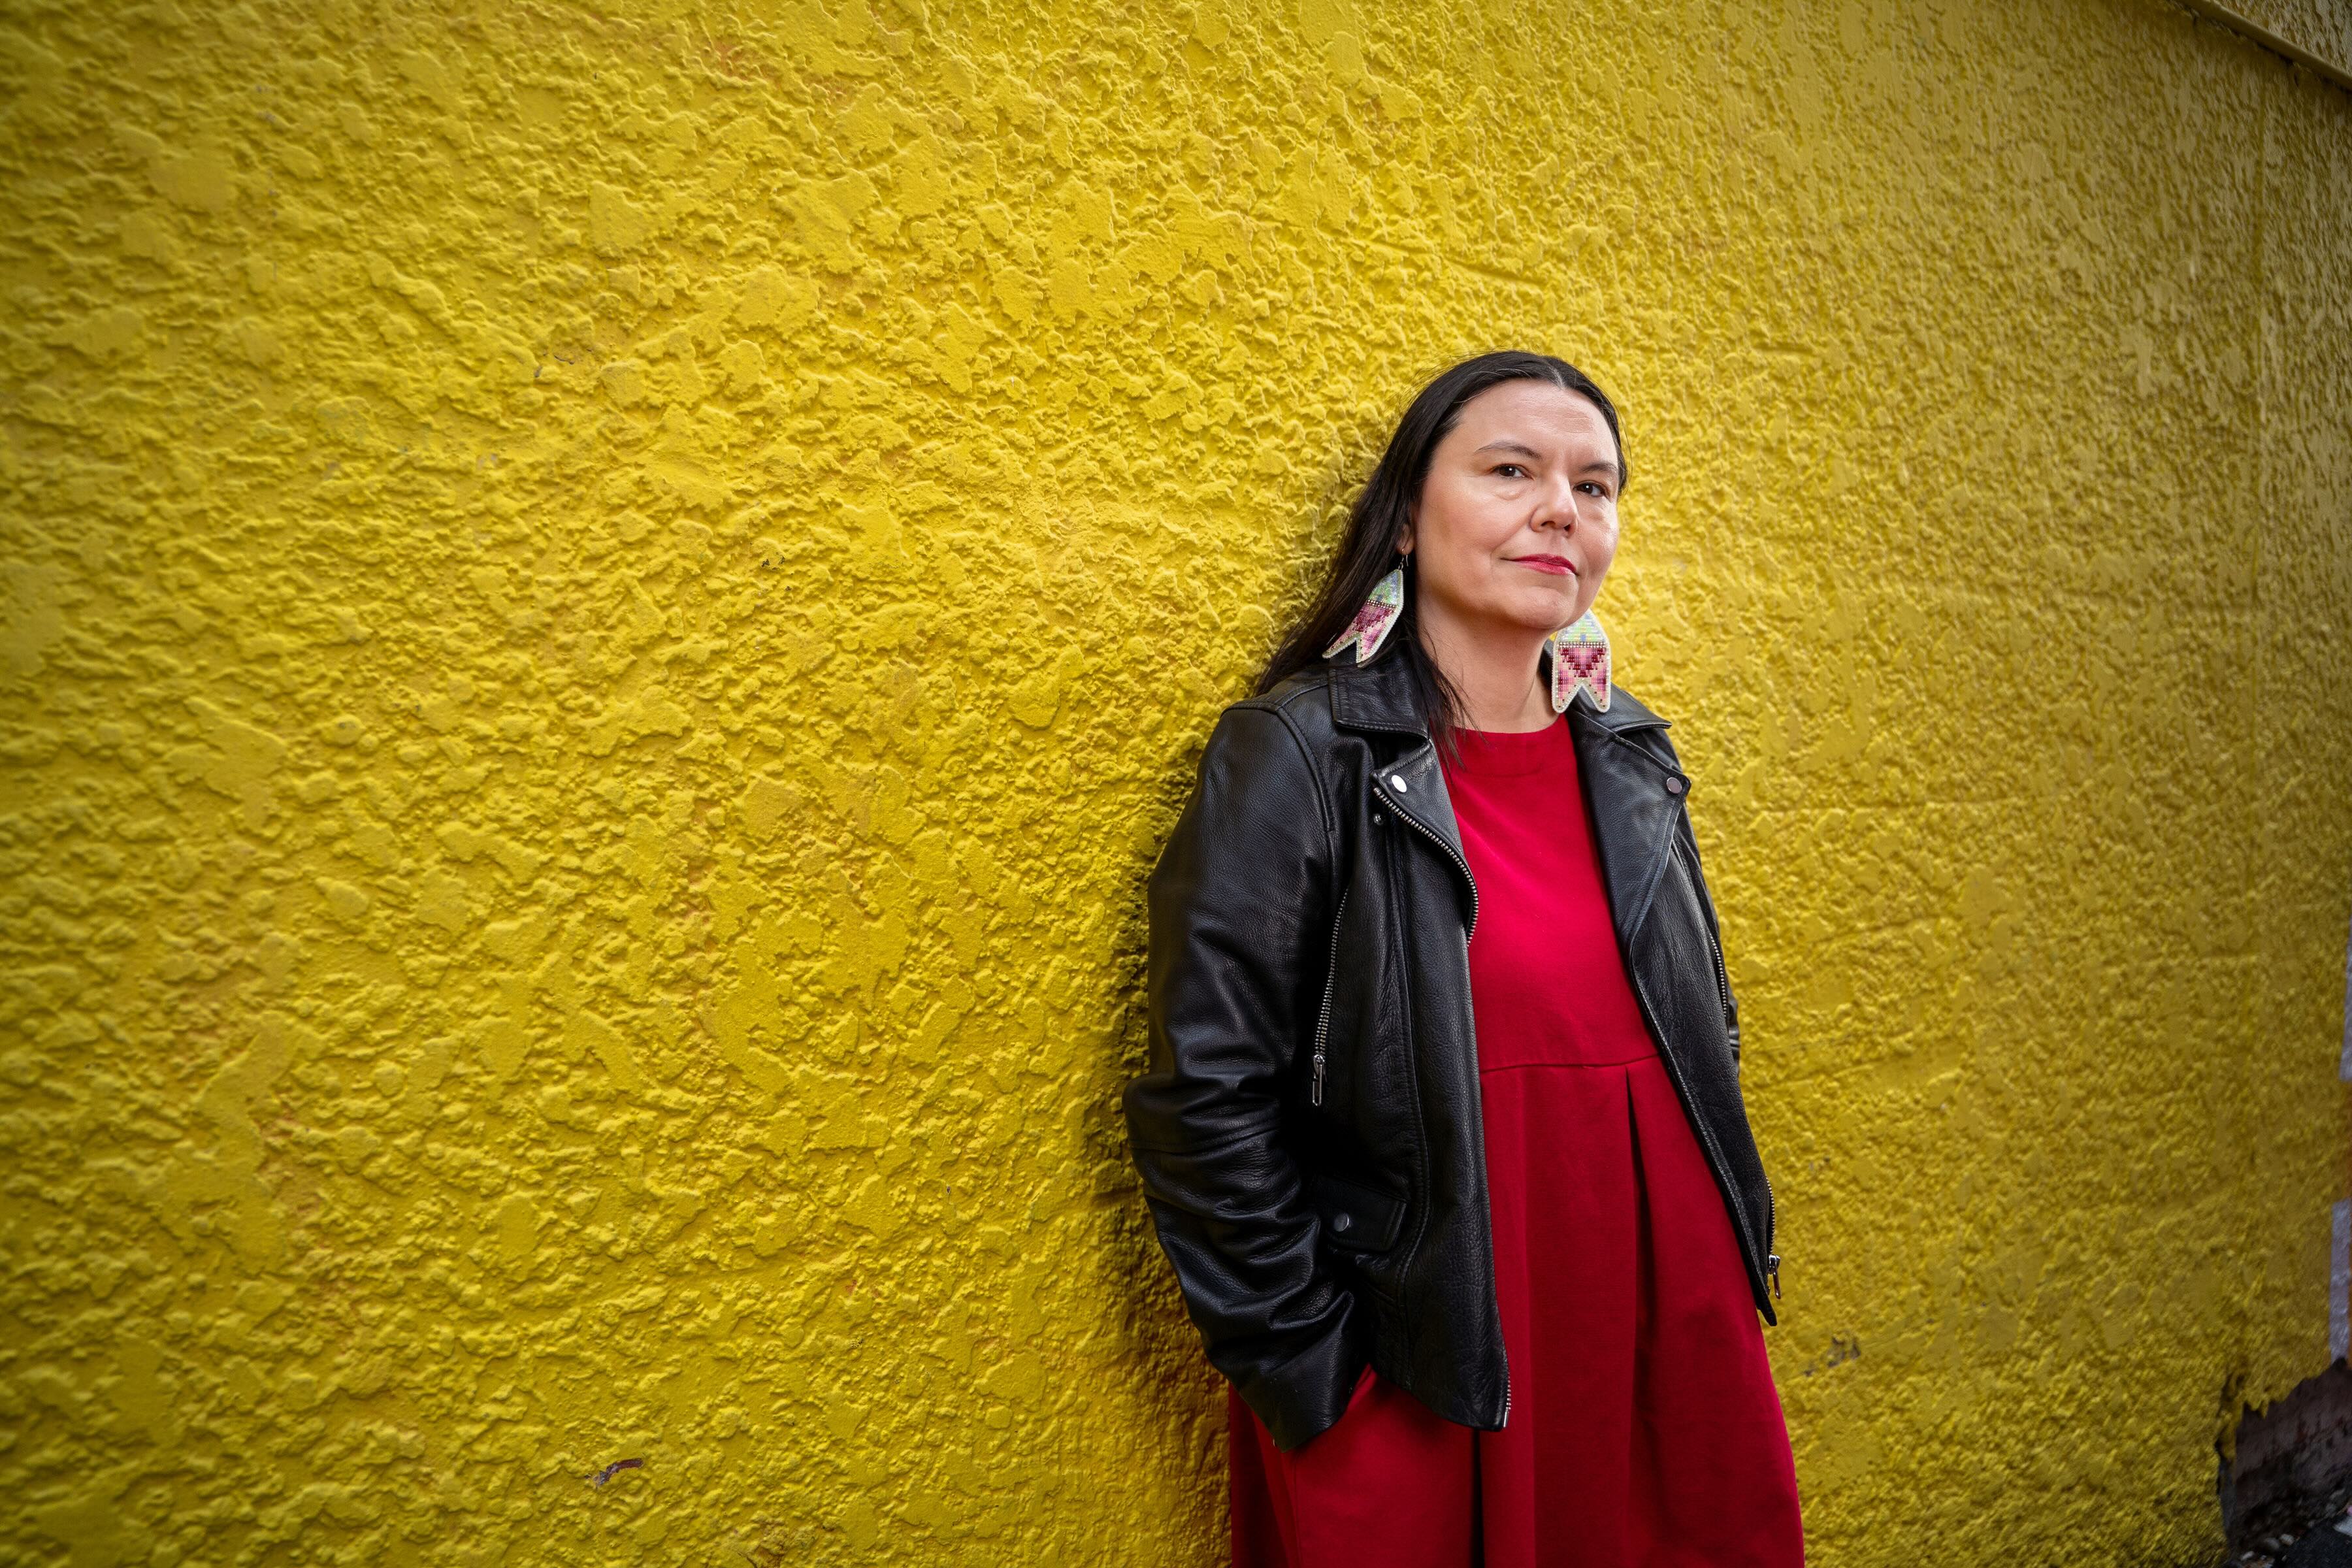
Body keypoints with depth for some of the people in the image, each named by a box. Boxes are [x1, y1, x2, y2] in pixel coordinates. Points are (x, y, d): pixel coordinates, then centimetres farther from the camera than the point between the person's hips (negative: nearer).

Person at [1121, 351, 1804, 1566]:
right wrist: (1310, 1369, -13)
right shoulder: (1299, 757, -12)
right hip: (1421, 1397, -5)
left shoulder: (1629, 762, 7)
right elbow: (1206, 1101, -15)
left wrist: (1731, 1271, 11)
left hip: (1670, 1342, 6)